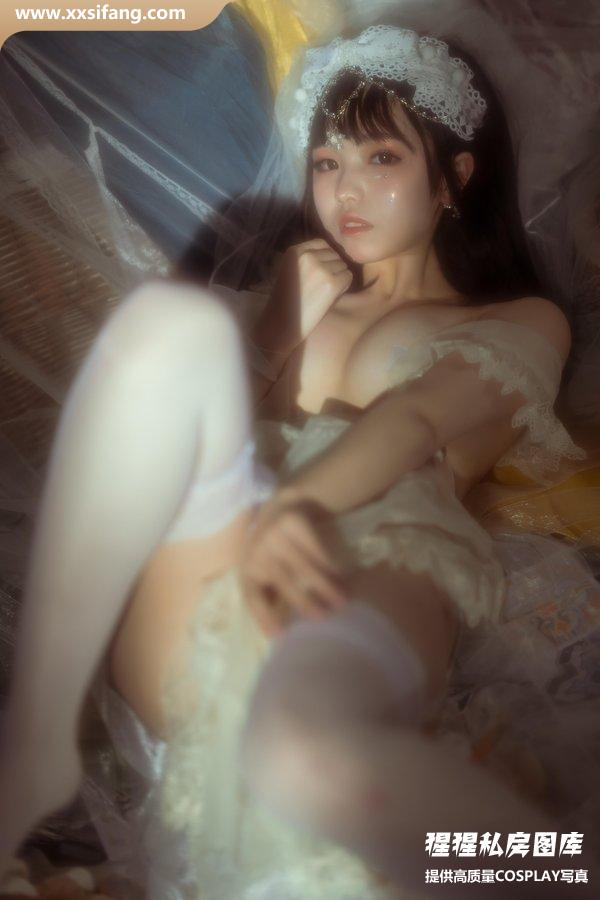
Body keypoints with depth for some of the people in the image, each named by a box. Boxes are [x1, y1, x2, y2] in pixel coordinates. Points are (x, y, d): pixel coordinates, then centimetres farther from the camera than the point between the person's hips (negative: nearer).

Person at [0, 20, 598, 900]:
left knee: (303, 751, -41)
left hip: (369, 578, -4)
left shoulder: (525, 321, 20)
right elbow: (212, 430, 22)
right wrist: (286, 333, 11)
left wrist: (293, 503, -20)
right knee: (170, 315, -23)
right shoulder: (310, 296, 32)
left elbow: (420, 417, -3)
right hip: (194, 604, 5)